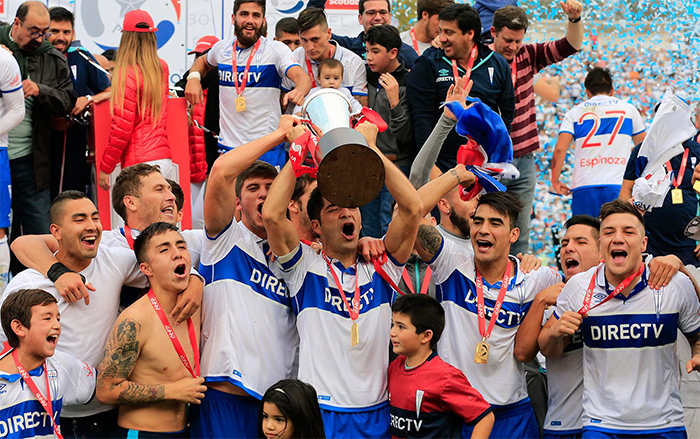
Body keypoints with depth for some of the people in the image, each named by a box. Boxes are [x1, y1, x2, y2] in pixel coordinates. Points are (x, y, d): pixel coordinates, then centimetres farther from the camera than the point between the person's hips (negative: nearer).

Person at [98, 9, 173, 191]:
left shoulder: (128, 74, -9)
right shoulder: (162, 69, 10)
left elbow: (122, 129, -11)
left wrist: (104, 168, -4)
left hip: (139, 163, -7)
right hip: (165, 158, 7)